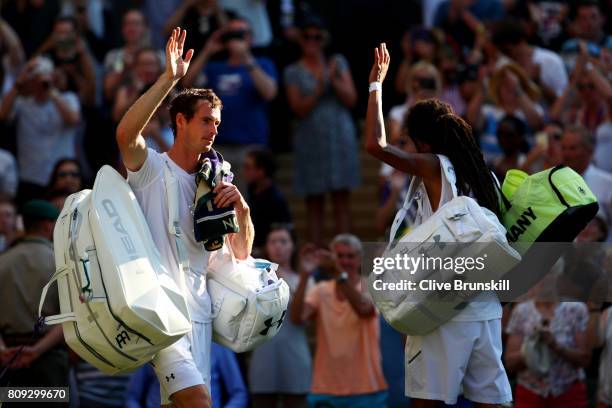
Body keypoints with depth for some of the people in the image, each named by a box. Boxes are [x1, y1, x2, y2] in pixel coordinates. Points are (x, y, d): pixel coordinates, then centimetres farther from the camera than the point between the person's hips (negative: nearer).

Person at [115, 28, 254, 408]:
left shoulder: (213, 184, 17)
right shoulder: (151, 168, 0)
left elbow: (242, 252, 14)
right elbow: (126, 133, -24)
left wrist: (242, 208, -6)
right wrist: (170, 79, -26)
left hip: (199, 311, 7)